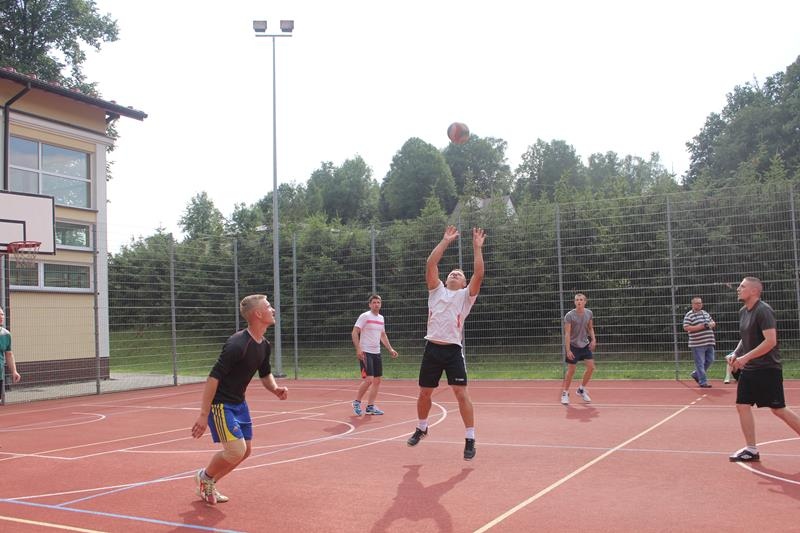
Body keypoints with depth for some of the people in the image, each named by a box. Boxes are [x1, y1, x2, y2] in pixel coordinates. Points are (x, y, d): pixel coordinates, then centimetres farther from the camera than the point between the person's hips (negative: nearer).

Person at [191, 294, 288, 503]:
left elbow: (265, 374, 17)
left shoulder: (264, 345, 2)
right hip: (220, 403, -9)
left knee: (245, 450, 11)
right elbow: (214, 377, -26)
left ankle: (208, 485, 29)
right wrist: (204, 415, -27)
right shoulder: (237, 344, -26)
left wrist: (275, 389, -5)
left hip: (239, 402, 9)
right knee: (236, 451, -15)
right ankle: (205, 476, 14)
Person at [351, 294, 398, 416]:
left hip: (376, 353, 7)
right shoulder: (364, 316, -8)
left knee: (377, 380, 6)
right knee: (368, 379, -14)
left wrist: (390, 349, 15)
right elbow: (354, 333, -12)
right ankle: (357, 402, 5)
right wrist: (358, 349, -22)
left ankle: (370, 407, 13)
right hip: (365, 353, -7)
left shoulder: (381, 318, 13)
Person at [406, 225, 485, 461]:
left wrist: (477, 247, -6)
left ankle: (470, 440, -1)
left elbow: (478, 274, -6)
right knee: (424, 393, 12)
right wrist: (446, 241, 5)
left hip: (453, 350, -3)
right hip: (432, 348, 3)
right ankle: (422, 428, 36)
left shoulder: (465, 295, 8)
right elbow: (430, 264, 4)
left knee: (461, 393, -9)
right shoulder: (436, 290, 14)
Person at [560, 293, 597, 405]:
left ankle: (581, 389, 20)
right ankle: (565, 393, 15)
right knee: (571, 370, -1)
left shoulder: (589, 313, -1)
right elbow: (567, 333, -16)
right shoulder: (569, 316, -16)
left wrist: (593, 339, -3)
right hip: (573, 346, -5)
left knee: (591, 367, -1)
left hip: (585, 345, 5)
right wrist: (568, 350, -20)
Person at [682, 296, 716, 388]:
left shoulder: (706, 313, 17)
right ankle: (703, 382, 1)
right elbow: (686, 328, -15)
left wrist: (711, 324, -2)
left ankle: (696, 374, 29)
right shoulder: (689, 315, -6)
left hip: (709, 343, 7)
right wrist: (701, 327, -19)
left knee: (710, 360, 13)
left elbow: (713, 323, 24)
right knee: (700, 363, -5)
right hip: (697, 344, -7)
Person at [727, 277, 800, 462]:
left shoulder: (763, 311, -16)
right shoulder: (743, 311, 11)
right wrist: (736, 354, 7)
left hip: (767, 369, -8)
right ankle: (751, 449, 11)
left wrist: (746, 357, -24)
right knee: (742, 405, 4)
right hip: (749, 370, 9)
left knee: (778, 409, -4)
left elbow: (771, 341, -24)